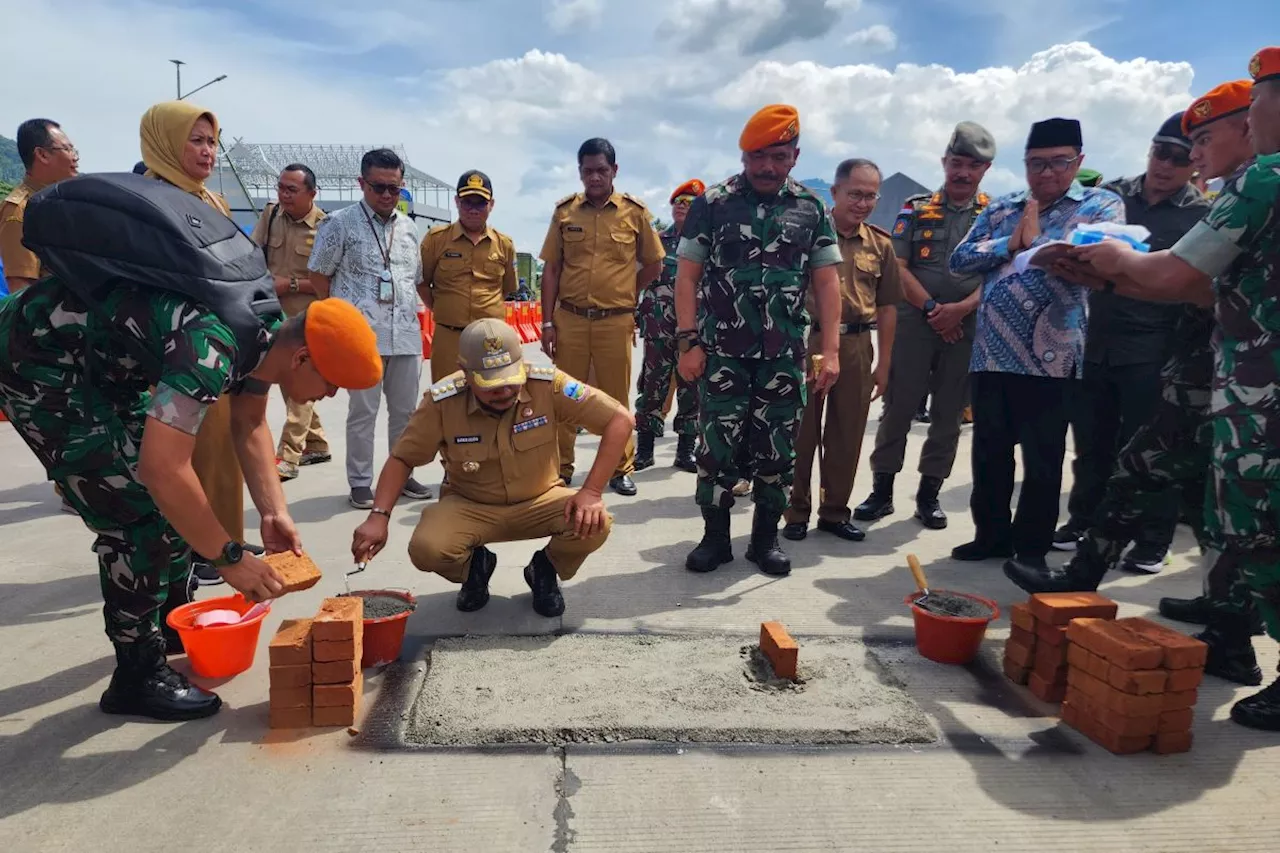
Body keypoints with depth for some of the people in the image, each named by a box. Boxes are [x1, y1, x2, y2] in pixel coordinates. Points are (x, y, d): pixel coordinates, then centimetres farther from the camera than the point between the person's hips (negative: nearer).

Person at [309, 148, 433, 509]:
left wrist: (429, 309, 13)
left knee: (405, 410, 10)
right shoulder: (339, 223, -1)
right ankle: (360, 482, 11)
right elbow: (319, 275, 4)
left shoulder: (408, 227, 14)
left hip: (407, 334, 5)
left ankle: (402, 474, 23)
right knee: (363, 411, 1)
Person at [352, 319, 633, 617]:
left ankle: (545, 570, 7)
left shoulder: (547, 385, -23)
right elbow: (402, 458, -7)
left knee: (595, 524, -28)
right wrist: (379, 516, -22)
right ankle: (474, 566, 11)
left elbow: (621, 419, -21)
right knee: (426, 549, -29)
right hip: (469, 506, 0)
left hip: (539, 501, 0)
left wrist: (592, 491, -28)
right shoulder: (442, 402, -19)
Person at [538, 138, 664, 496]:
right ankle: (561, 468, 19)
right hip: (569, 318, 1)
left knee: (616, 397, 7)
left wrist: (624, 295, 8)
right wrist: (548, 322, 1)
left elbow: (653, 265, 11)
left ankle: (621, 469, 20)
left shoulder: (635, 212, 0)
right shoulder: (564, 210, 4)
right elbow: (551, 269, 6)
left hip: (616, 321, -1)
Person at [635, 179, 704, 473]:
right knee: (652, 385, 3)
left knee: (690, 386, 5)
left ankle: (686, 450, 14)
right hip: (658, 328, 1)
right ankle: (644, 449, 12)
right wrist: (635, 316, 5)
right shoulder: (656, 239, 9)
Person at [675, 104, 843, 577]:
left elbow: (826, 282, 6)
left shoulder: (811, 209, 6)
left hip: (784, 355, 2)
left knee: (777, 449, 7)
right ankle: (715, 537, 16)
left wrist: (830, 351, -2)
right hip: (722, 352, -2)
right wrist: (688, 342, -8)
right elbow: (688, 276, -1)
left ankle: (766, 537, 21)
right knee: (717, 446, 2)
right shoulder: (712, 203, 1)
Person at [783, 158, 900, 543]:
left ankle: (835, 511, 23)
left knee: (847, 434, 10)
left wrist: (884, 363, 9)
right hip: (808, 340, -3)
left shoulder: (881, 244, 9)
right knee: (802, 430, 4)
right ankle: (796, 511, 16)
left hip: (857, 346, 4)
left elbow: (887, 306, 12)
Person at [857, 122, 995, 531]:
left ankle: (929, 493, 16)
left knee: (948, 413, 6)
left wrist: (962, 308, -15)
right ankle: (882, 490, 9)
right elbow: (897, 267, -2)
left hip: (967, 326, 1)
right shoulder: (916, 209, 6)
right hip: (913, 321, -1)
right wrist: (931, 308, -12)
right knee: (897, 406, 0)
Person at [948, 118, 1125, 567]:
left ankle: (1031, 547, 19)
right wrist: (1011, 243, -7)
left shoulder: (1102, 205, 2)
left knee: (1043, 460, 5)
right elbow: (960, 260, 5)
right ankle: (992, 535, 27)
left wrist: (1035, 239, -4)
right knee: (989, 453, 12)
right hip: (990, 352, 5)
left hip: (1049, 357, -4)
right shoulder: (1000, 208, 14)